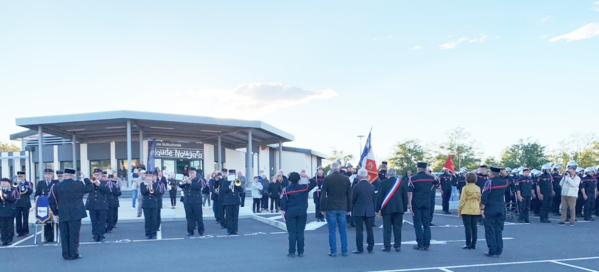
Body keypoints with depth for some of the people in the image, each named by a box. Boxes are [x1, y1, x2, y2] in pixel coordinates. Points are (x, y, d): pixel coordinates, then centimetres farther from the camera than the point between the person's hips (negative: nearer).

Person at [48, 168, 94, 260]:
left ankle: (66, 255, 14)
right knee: (74, 235, 2)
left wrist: (55, 213, 13)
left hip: (62, 215, 3)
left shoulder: (56, 186, 3)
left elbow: (51, 201, 5)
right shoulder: (78, 184, -5)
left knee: (64, 236, 9)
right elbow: (91, 188, 7)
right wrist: (85, 179, 18)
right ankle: (74, 254, 4)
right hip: (75, 214, -3)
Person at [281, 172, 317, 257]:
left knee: (292, 233, 3)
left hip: (290, 213, -1)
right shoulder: (304, 188, -1)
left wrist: (283, 214, 0)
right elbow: (314, 183, 11)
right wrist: (307, 177, 12)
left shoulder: (286, 189, -3)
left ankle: (292, 252, 3)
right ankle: (300, 252, 9)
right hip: (302, 213, 2)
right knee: (300, 232, 7)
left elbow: (283, 202, -5)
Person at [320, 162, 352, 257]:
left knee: (332, 230, 4)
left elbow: (323, 195, -4)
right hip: (342, 208, 2)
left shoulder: (327, 179, -5)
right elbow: (349, 195, 5)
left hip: (330, 208, -2)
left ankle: (333, 251, 5)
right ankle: (344, 251, 13)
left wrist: (323, 209, 3)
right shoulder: (346, 179, 1)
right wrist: (349, 209, 12)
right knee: (343, 230, 9)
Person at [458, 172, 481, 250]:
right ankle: (473, 244, 12)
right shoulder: (478, 188, 7)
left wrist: (459, 210, -2)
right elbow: (479, 200, 12)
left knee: (467, 227, -1)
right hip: (476, 210, 5)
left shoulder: (465, 188, -9)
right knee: (474, 227, 9)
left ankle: (468, 244, 1)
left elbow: (462, 200, -8)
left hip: (467, 210, -5)